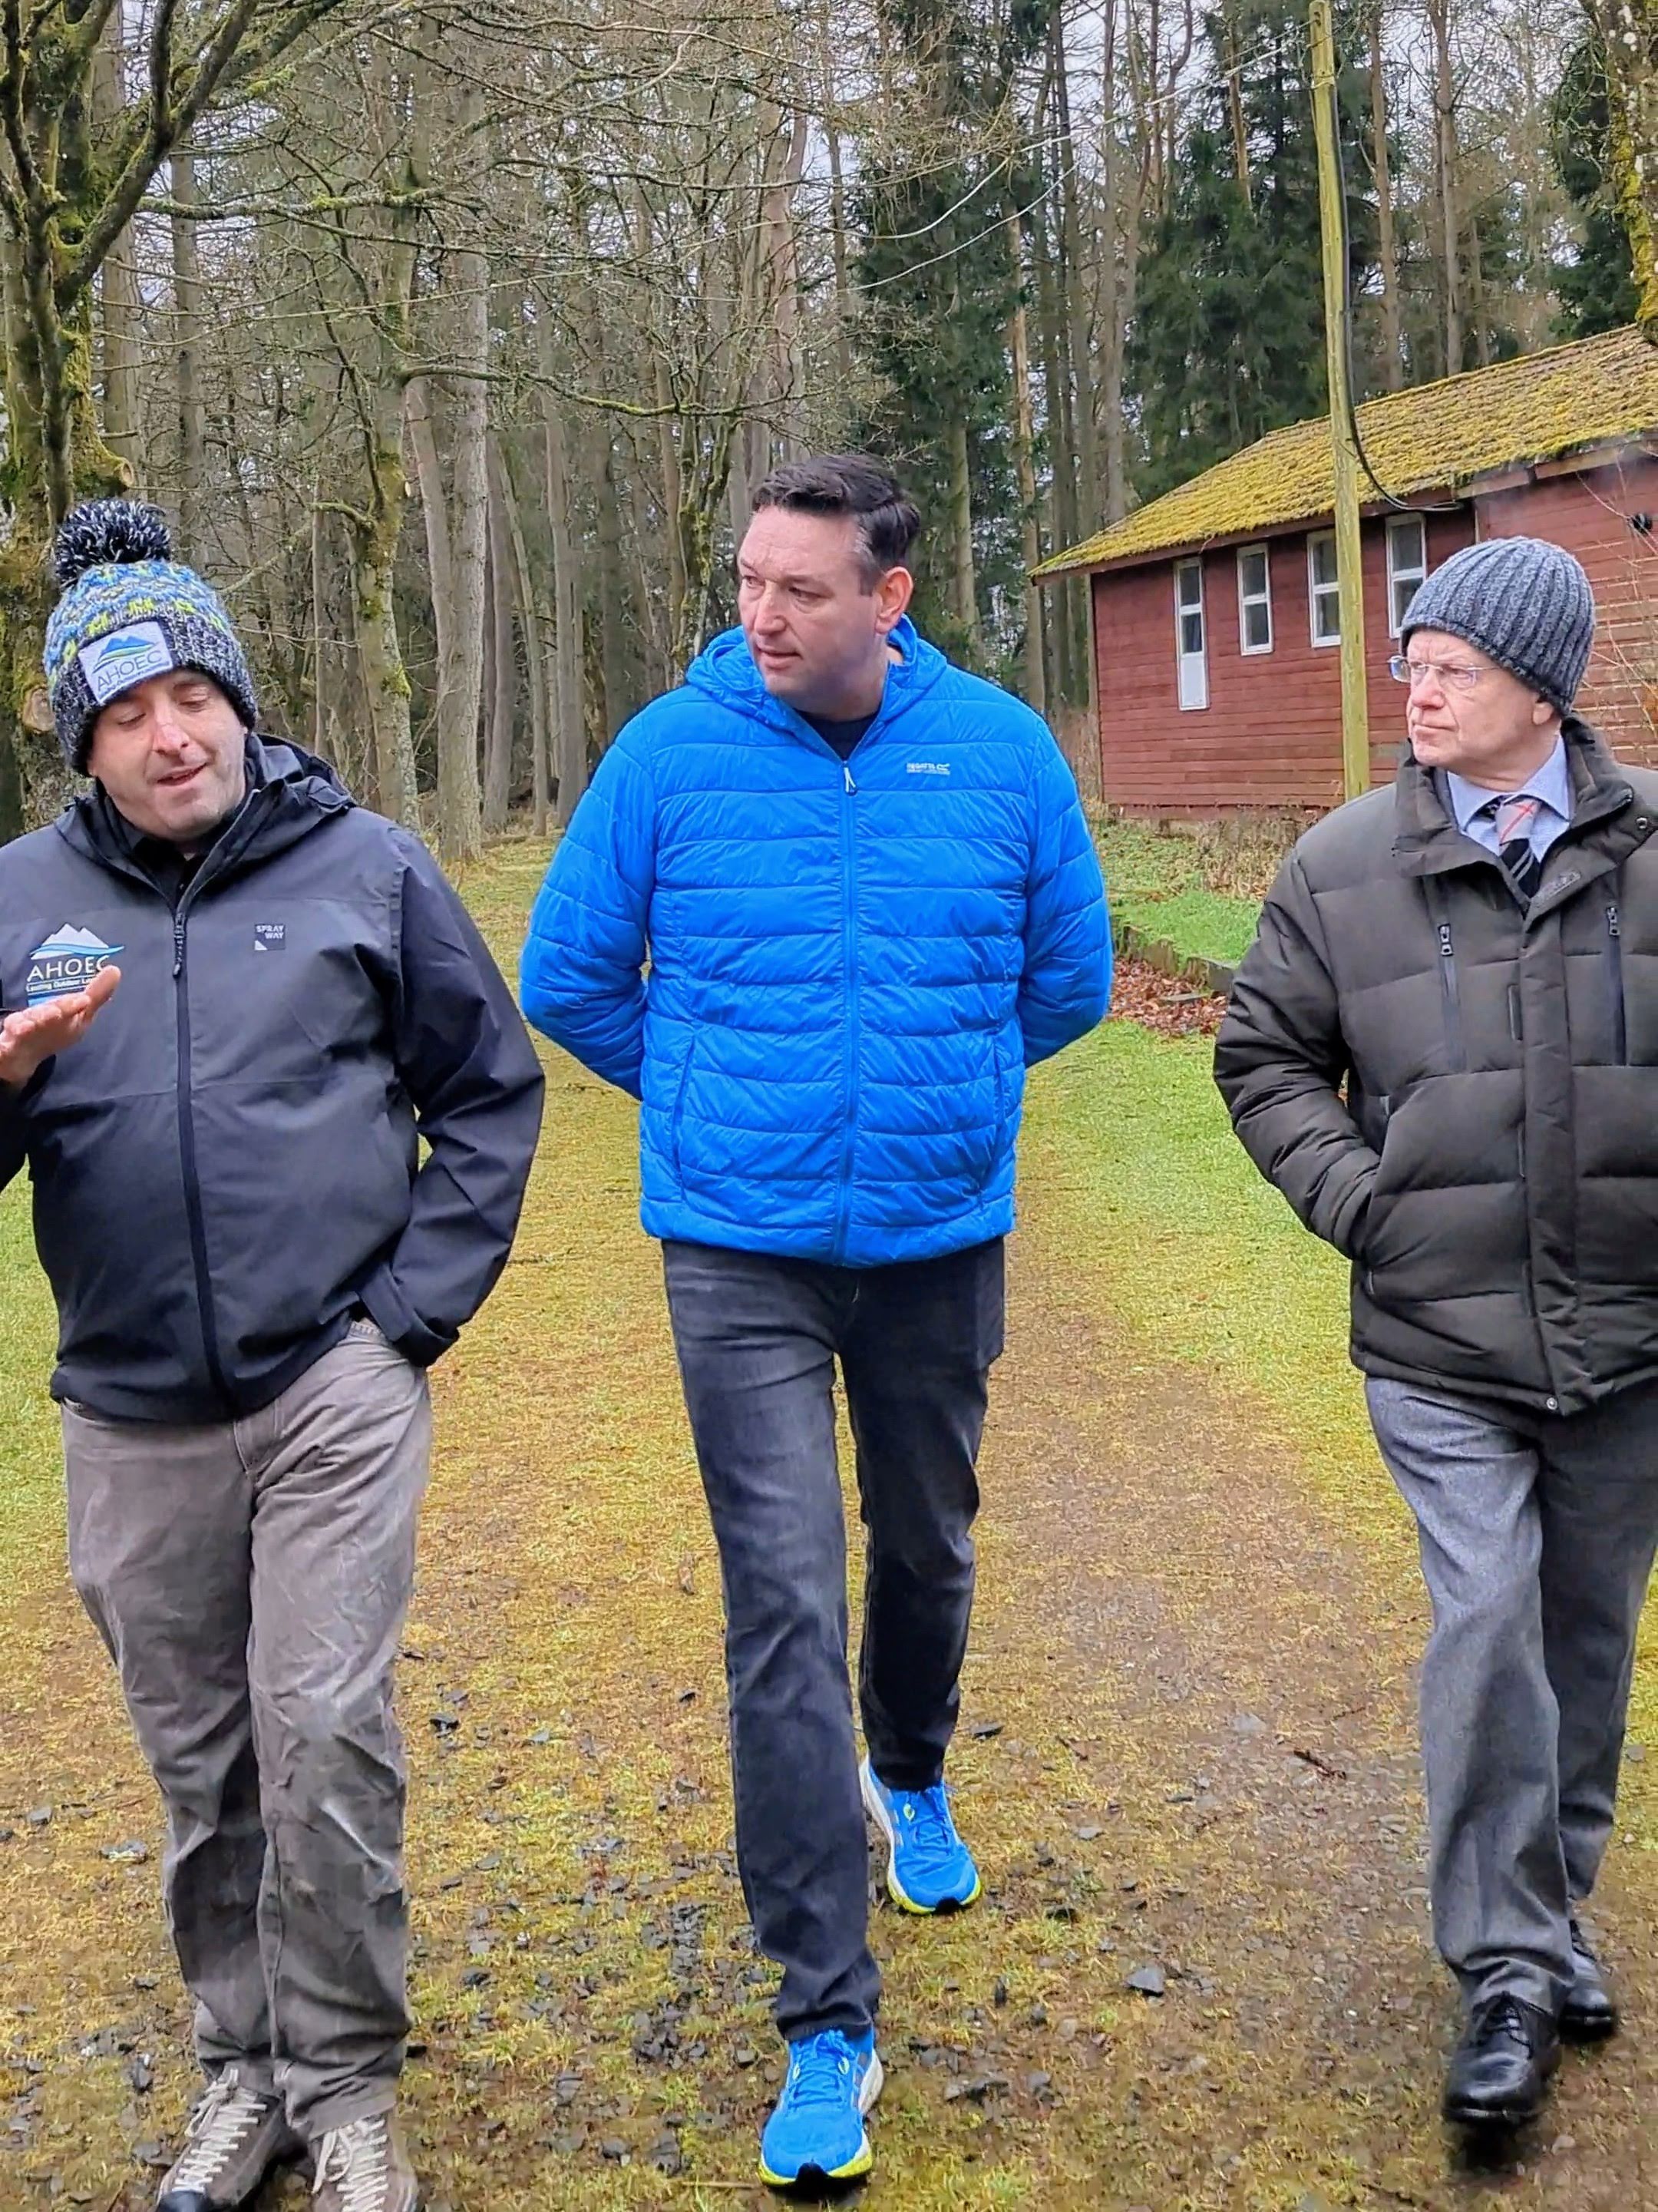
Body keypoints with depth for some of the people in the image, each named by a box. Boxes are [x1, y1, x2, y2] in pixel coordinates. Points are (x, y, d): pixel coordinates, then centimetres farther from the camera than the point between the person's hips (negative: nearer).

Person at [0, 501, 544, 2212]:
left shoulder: (364, 867, 0)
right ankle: (246, 2065, 31)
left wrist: (417, 1308, -2)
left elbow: (489, 1095, 6)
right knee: (199, 1766, 13)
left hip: (336, 1389, -2)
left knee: (323, 1735, -4)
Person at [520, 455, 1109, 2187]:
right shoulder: (671, 750, -8)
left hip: (941, 1241, 2)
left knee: (927, 1553, 20)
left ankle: (911, 1779, 53)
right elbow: (569, 978, 3)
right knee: (786, 1613, -6)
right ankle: (826, 2019, 4)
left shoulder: (1000, 751, -5)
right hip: (741, 1257, -2)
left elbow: (1071, 976, 9)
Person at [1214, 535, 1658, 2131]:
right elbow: (1263, 1057, 7)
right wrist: (1355, 1197, -5)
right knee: (1486, 1625, -7)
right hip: (1440, 1342, -1)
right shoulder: (1346, 866, -2)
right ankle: (1509, 1972, 8)